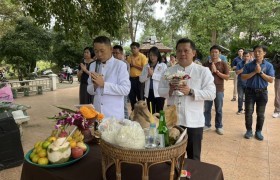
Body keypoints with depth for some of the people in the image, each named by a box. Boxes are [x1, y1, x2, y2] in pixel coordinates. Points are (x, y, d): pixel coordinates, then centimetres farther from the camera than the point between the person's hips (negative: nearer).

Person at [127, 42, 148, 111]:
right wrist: (130, 65, -3)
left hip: (139, 79, -5)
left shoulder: (142, 57, -5)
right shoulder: (129, 57, 10)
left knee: (140, 97, 3)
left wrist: (134, 65, -14)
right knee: (131, 96, 12)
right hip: (131, 79, 5)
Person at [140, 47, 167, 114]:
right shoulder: (146, 66, 12)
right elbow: (141, 79, 6)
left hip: (159, 93, -4)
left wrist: (153, 74, -15)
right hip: (149, 93, 4)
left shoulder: (163, 65, -1)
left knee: (159, 113, 3)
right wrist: (147, 75, -11)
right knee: (150, 113, 13)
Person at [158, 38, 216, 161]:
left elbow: (211, 93, -10)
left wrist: (190, 91, -22)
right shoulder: (169, 71, 7)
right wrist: (169, 91, -15)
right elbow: (160, 90, 7)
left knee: (193, 157, 13)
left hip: (193, 121, -2)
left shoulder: (203, 71, -3)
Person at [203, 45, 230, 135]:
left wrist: (216, 71, -12)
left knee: (219, 110, 7)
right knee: (207, 109, 7)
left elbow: (227, 77, -5)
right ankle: (207, 125, 21)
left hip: (219, 89, -2)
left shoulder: (223, 63, 0)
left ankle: (219, 127, 19)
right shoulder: (206, 64, 6)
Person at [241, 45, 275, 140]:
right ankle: (249, 130, 18)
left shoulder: (269, 65, -1)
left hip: (262, 92, 0)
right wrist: (254, 72, -17)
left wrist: (260, 72, -17)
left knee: (260, 114, 8)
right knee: (248, 112, 3)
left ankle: (258, 132, 23)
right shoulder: (249, 65, 0)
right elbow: (243, 77, -8)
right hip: (250, 91, 0)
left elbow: (271, 80, -8)